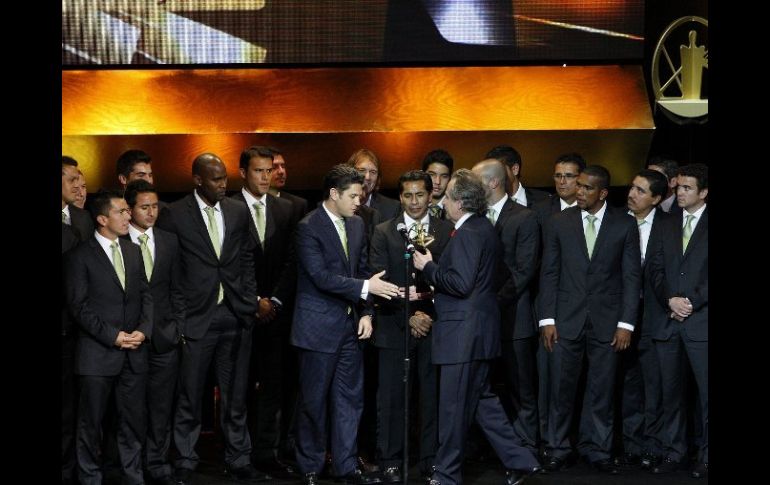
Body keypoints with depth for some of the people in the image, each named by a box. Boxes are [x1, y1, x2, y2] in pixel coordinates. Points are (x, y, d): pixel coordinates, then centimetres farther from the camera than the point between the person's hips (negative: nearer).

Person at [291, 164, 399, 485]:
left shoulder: (356, 224, 8)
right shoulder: (308, 228, -14)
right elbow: (322, 277, -21)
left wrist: (365, 312, 2)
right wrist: (365, 288, -23)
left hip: (350, 325, 6)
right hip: (319, 326, -6)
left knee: (350, 398, 9)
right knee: (314, 401, 4)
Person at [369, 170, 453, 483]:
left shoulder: (447, 231, 5)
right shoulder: (384, 233, 5)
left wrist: (432, 315, -9)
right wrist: (408, 315, -9)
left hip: (434, 327, 0)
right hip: (395, 327, 0)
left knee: (433, 395, 3)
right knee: (392, 397, 2)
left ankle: (431, 460, 14)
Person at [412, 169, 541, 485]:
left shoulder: (467, 234, -18)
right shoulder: (484, 228, 13)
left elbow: (461, 283, -24)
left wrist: (428, 267, -13)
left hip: (464, 333, -10)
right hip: (478, 329, 10)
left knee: (454, 406, 0)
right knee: (481, 399, 17)